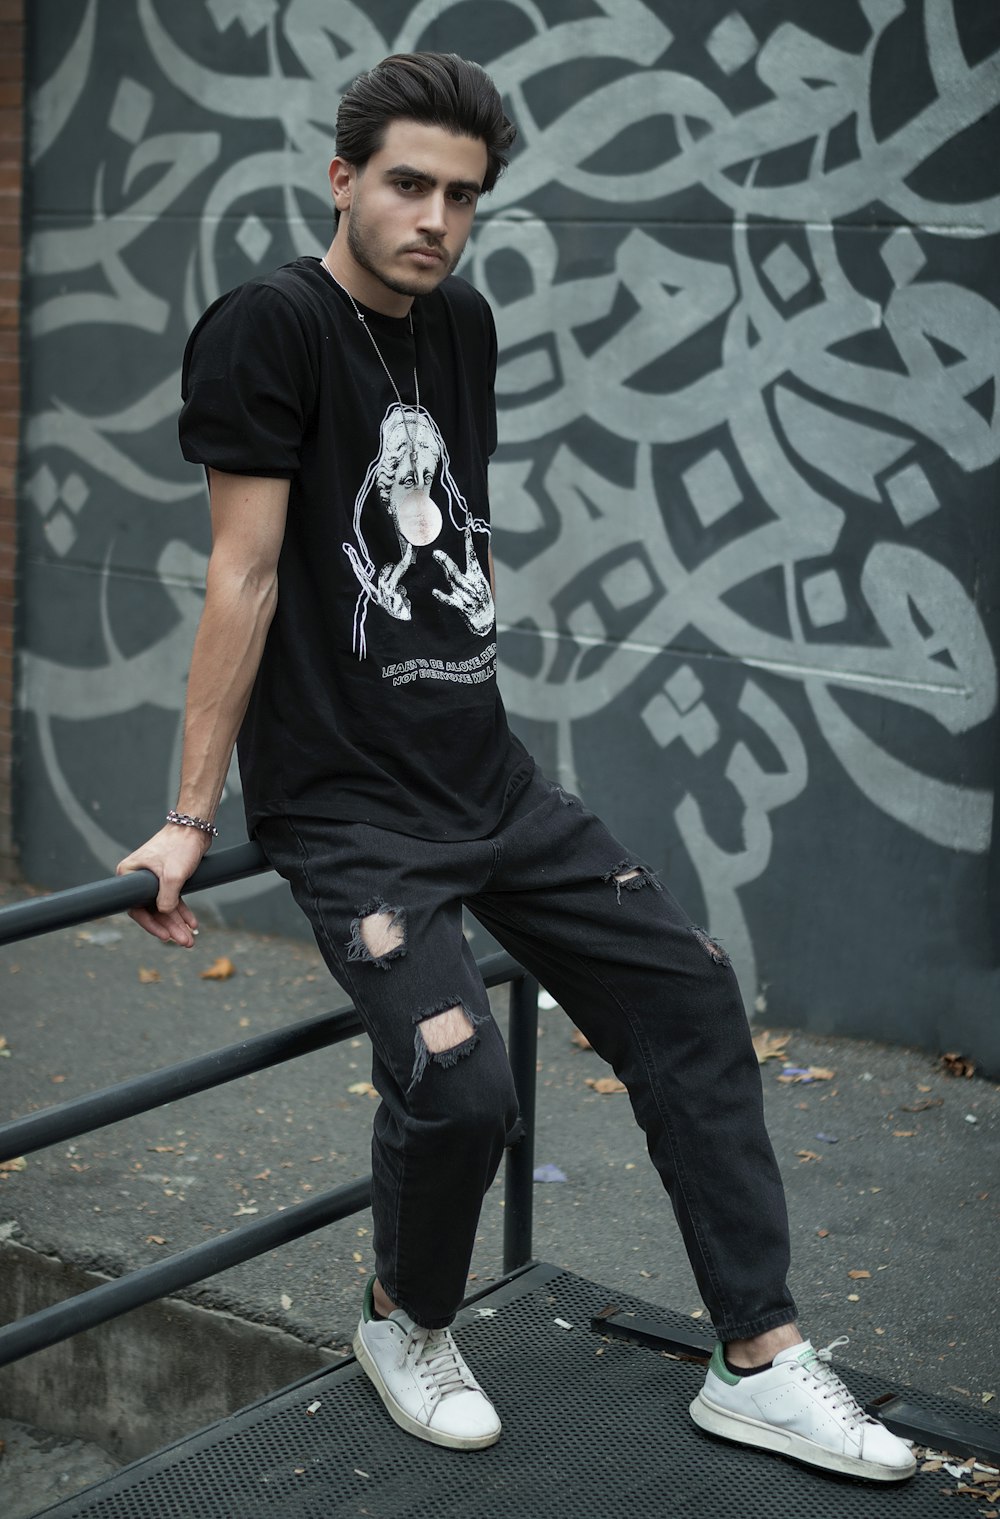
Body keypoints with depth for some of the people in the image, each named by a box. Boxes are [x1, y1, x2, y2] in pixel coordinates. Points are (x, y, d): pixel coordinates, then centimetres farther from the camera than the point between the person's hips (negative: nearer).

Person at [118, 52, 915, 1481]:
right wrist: (191, 819, -13)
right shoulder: (271, 327, -13)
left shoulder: (464, 324, 10)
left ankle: (759, 1363, 13)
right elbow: (246, 576, -15)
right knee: (460, 1082, -23)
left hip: (486, 772, 8)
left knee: (687, 994, 4)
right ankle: (406, 1324, 11)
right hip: (347, 801, -8)